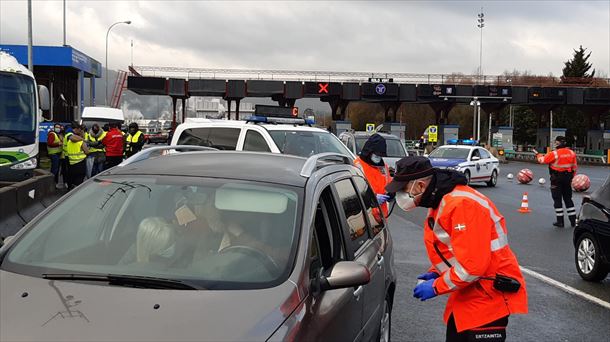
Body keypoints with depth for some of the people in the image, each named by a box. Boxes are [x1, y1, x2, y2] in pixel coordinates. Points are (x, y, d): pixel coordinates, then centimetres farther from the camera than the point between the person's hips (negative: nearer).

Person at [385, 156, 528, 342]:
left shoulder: (462, 204, -25)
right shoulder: (439, 203, 8)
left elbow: (472, 264, -29)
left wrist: (436, 286, -18)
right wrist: (435, 273, 4)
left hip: (489, 297, -10)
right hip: (465, 297, 10)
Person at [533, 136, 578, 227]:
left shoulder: (554, 154, -17)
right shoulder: (572, 153, 1)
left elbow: (542, 160, -8)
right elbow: (575, 167, 8)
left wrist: (537, 154, 12)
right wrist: (571, 177, 19)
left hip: (557, 179, -5)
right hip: (567, 179, 5)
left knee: (557, 199, 3)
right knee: (568, 199, 14)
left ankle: (560, 221, 5)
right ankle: (573, 221, 15)